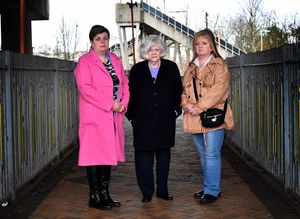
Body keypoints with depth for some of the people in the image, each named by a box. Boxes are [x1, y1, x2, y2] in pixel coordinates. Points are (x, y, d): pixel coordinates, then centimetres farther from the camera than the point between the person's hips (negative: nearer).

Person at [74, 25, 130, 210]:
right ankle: (95, 197, 6)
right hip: (94, 117, -6)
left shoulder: (115, 60, 16)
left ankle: (105, 194, 20)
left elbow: (124, 83, 15)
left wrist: (123, 103, -4)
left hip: (113, 117, 7)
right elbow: (85, 88, -15)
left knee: (109, 154, 11)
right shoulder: (85, 61, -5)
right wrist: (109, 104, -17)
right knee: (95, 156, -2)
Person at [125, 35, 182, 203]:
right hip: (143, 121, -1)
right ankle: (147, 192, 11)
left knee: (164, 154, 8)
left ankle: (162, 190, 19)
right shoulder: (137, 70, 5)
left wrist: (175, 110, 0)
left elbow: (178, 91, 8)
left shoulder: (171, 68, 5)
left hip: (165, 120, 1)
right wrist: (132, 114, 0)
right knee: (144, 155, 1)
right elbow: (131, 94, 6)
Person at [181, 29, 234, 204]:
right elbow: (184, 89, 13)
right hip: (194, 118, 7)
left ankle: (212, 191, 1)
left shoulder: (219, 66, -3)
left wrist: (200, 107, -19)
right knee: (203, 154, 14)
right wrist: (186, 104, -8)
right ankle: (212, 187, 26)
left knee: (211, 154, -7)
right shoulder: (191, 68, 17)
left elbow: (218, 90, -14)